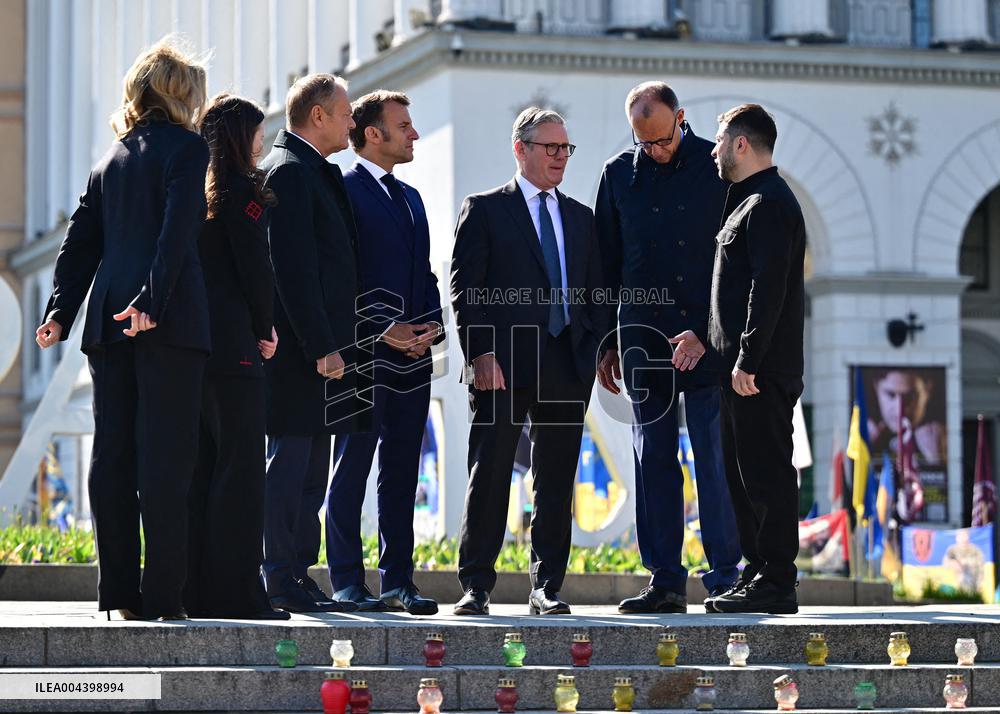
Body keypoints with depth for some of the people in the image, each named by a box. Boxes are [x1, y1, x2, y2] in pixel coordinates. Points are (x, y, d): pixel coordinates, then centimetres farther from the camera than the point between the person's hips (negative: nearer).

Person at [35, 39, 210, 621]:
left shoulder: (113, 157, 19)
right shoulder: (187, 148, 0)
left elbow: (81, 240, 14)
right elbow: (177, 231, -15)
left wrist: (61, 311, 10)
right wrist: (152, 301, -21)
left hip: (110, 320, 6)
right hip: (169, 322, -6)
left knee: (113, 457, 6)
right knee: (166, 458, -6)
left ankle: (120, 591, 7)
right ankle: (162, 595, -8)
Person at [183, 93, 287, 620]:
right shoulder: (241, 191, -8)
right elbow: (255, 269, -11)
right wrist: (265, 330, 3)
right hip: (232, 341, -8)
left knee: (200, 463, 10)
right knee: (240, 464, -6)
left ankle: (196, 589, 11)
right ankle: (235, 591, -8)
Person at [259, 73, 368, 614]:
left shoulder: (313, 173, 20)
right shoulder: (289, 171, -12)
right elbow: (293, 269, -19)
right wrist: (321, 347, -21)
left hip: (317, 347, 10)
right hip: (300, 347, -10)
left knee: (309, 468, 11)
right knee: (290, 463, -8)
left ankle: (298, 578, 15)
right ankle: (280, 582, -5)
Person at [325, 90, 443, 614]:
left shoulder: (410, 197, 20)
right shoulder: (344, 192, -5)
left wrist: (433, 325, 3)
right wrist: (382, 330, -16)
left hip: (412, 355, 7)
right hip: (365, 353, -7)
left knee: (401, 474, 8)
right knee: (351, 469, -3)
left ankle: (398, 582, 11)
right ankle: (347, 582, 0)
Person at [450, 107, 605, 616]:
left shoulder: (581, 218, 18)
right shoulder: (484, 210, 4)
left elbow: (595, 293, 18)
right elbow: (464, 289, -3)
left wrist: (595, 350, 4)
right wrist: (481, 353, -13)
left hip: (567, 365, 5)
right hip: (503, 364, -4)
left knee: (556, 483, 5)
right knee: (489, 475, -5)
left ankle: (546, 588, 11)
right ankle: (475, 587, -1)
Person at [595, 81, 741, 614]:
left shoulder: (718, 168, 0)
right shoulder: (619, 174, 9)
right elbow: (606, 264, 14)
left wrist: (706, 334, -9)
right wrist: (606, 343, 10)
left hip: (706, 340, -3)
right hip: (644, 341, 3)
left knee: (716, 461, -4)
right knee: (653, 462, 4)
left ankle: (725, 578, 2)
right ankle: (665, 581, 9)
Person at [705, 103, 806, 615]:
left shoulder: (767, 203, -12)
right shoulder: (749, 202, 20)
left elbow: (768, 288, -20)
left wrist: (748, 360, -22)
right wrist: (706, 338, 21)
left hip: (761, 371, -11)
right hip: (742, 367, 11)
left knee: (766, 474, -8)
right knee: (744, 475, 13)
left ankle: (776, 583, -7)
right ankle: (759, 573, 17)